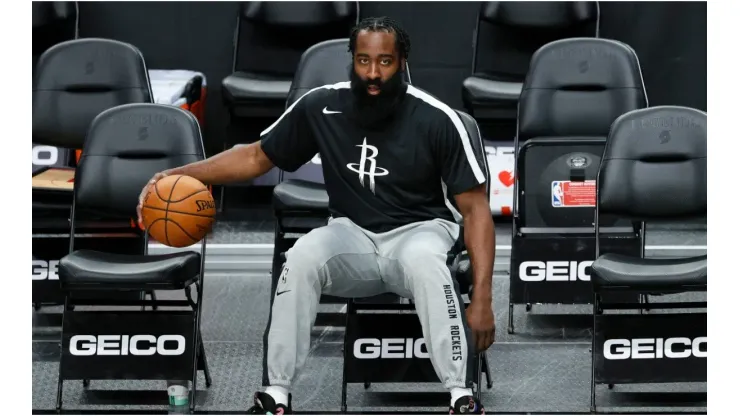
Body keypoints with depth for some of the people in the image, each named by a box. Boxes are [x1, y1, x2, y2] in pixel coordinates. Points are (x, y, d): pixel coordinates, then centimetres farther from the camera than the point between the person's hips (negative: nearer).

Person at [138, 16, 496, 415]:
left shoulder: (435, 119, -15)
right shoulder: (321, 107, -7)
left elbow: (475, 208, -11)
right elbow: (256, 157, 7)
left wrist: (482, 298, -20)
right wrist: (181, 173, -7)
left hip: (419, 229, -2)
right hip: (354, 233, 2)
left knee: (423, 261, -39)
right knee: (301, 258, -31)